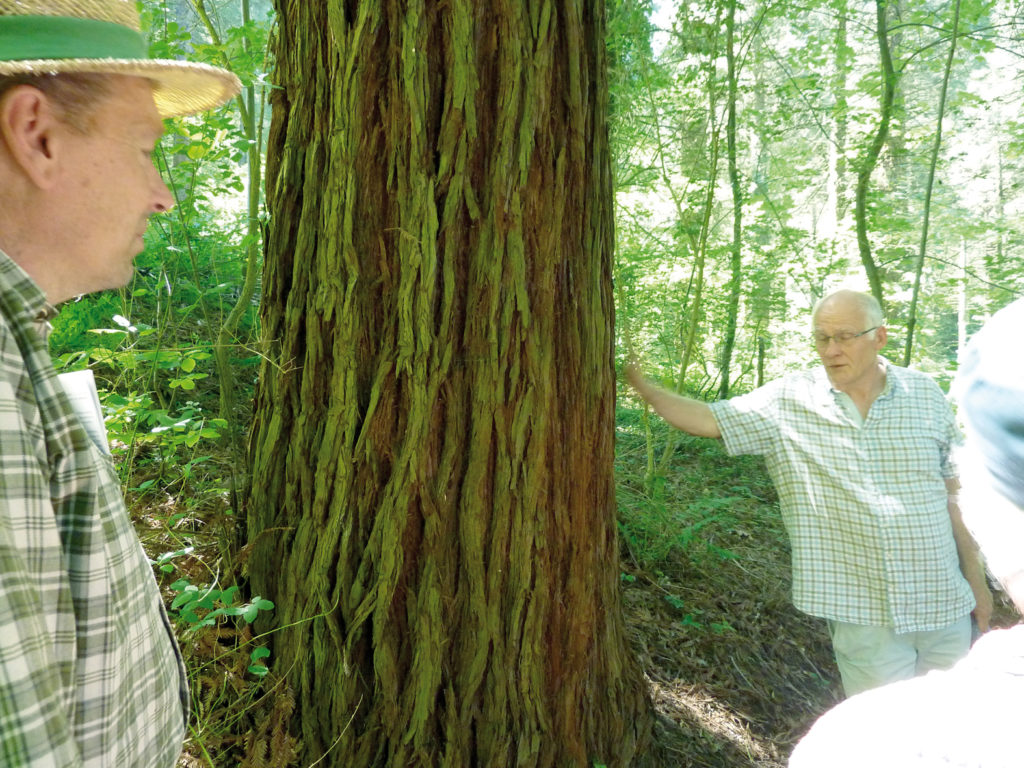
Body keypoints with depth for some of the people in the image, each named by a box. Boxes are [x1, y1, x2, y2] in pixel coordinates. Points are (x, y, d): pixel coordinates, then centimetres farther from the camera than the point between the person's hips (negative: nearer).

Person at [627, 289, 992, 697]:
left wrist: (976, 579, 9)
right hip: (864, 613, -2)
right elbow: (707, 419, -11)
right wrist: (641, 386, -19)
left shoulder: (925, 395, 0)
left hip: (943, 604, 3)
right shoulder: (789, 401, -7)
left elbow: (954, 494, 6)